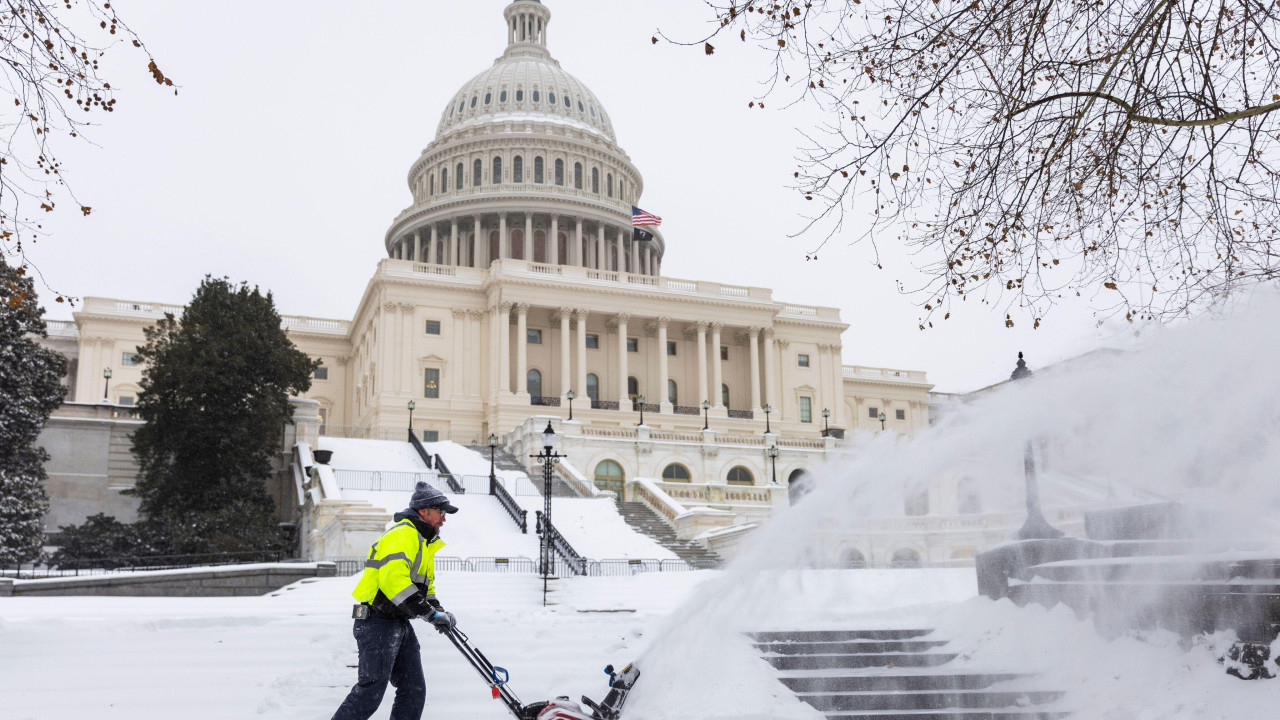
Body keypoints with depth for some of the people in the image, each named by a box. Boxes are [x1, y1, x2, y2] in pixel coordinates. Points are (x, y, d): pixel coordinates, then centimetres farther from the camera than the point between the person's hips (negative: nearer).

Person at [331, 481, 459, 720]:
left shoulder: (423, 541, 20)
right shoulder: (402, 535, -14)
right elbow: (393, 579, -28)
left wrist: (439, 611, 9)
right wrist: (430, 612, -26)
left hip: (400, 624, 10)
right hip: (377, 622, -10)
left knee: (414, 689, 8)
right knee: (372, 689, -12)